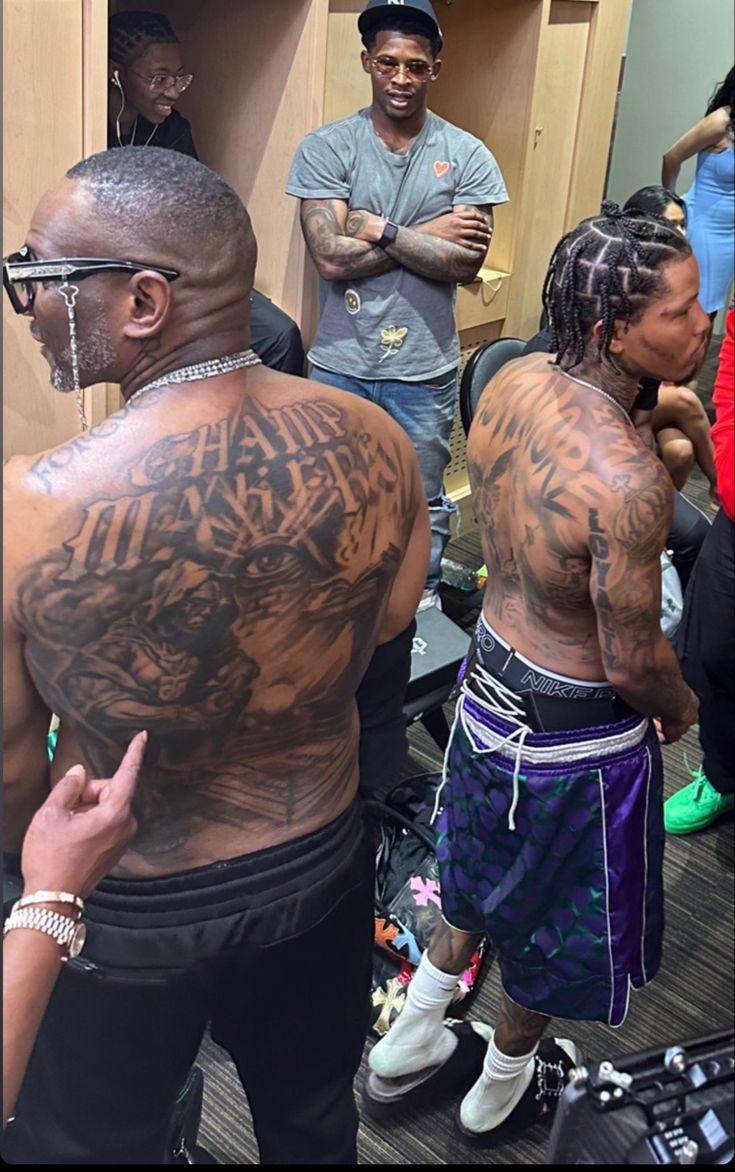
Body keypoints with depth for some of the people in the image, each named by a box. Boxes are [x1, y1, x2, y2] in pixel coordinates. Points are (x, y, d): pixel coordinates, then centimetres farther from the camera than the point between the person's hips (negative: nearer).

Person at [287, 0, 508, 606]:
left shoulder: (468, 157, -3)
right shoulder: (325, 149, -5)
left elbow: (466, 263, -13)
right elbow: (332, 258, -16)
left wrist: (378, 229, -15)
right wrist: (429, 233, -14)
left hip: (424, 369, 0)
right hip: (341, 363, 0)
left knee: (422, 507, 14)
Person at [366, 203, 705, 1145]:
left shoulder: (511, 381, -10)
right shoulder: (627, 481, -35)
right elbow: (633, 663, -25)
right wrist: (681, 705, -4)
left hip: (489, 680, 7)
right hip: (575, 734, -7)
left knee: (488, 875, 32)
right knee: (557, 919, 22)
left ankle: (406, 1046, 51)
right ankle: (502, 1093, 49)